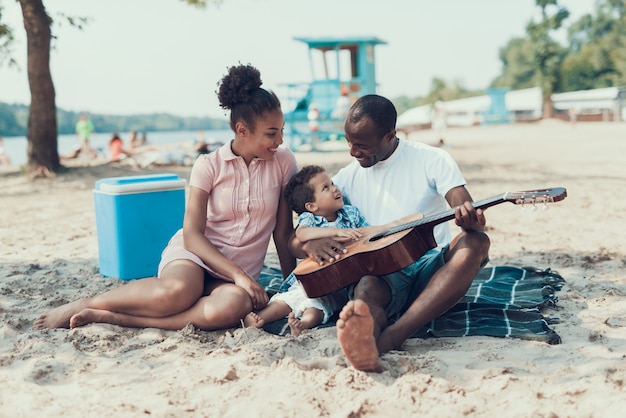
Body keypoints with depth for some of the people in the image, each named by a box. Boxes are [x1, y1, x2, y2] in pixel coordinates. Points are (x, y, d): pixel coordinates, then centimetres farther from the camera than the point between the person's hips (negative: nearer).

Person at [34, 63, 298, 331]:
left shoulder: (284, 162, 0)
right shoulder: (209, 166, -5)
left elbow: (283, 232, 5)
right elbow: (192, 234, -11)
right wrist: (238, 275, -21)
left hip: (241, 270, 2)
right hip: (195, 251, -2)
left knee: (233, 306, -38)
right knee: (175, 292, -41)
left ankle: (114, 318, -27)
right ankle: (85, 304, -16)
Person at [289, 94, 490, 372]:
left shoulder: (432, 160, 2)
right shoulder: (347, 177, 9)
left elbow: (470, 215, -11)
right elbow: (293, 240, 8)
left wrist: (470, 220, -37)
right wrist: (309, 245, -18)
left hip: (432, 267, 0)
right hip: (380, 273, 1)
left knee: (475, 242, -31)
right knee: (367, 287, -34)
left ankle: (387, 341, -48)